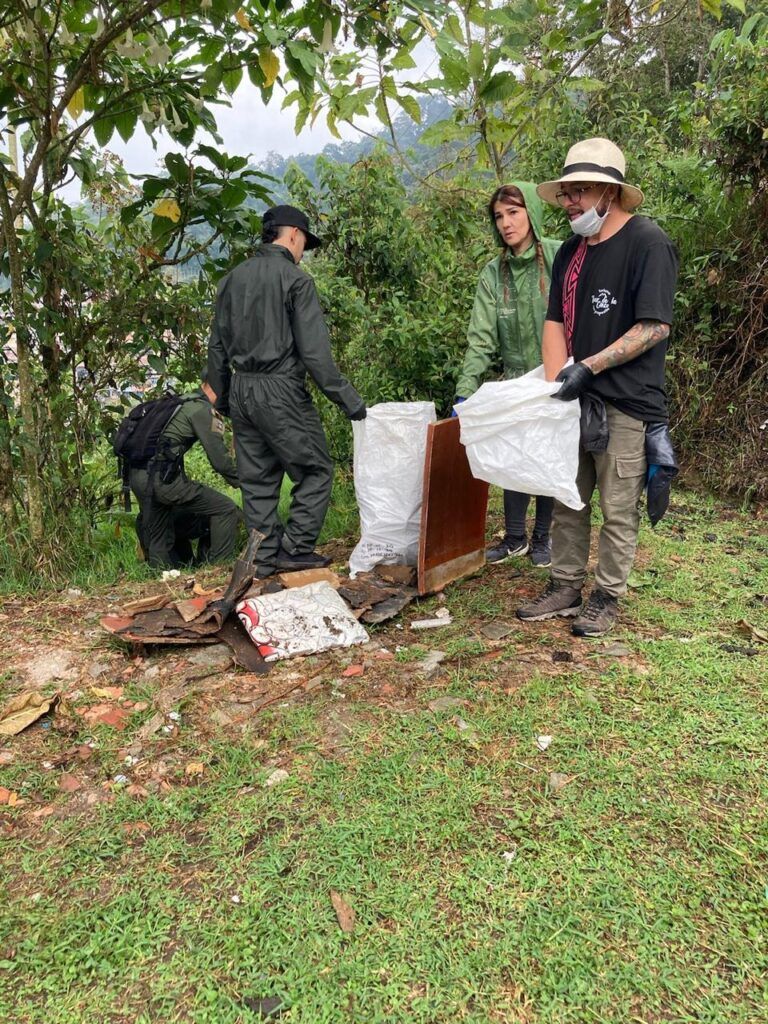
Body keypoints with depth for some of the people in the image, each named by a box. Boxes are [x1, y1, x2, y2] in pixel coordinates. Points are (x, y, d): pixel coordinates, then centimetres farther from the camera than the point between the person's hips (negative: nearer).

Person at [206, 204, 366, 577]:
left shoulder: (232, 279, 13)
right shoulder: (295, 280, -7)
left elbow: (217, 346, 16)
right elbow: (314, 351, -14)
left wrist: (221, 399, 23)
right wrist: (348, 399, -10)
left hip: (241, 391, 7)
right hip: (281, 392, -7)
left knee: (257, 479, 12)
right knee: (315, 470, 5)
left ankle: (265, 557, 17)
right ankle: (295, 548, 3)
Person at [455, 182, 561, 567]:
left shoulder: (561, 258, -9)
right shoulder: (493, 274, 2)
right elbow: (481, 338, -3)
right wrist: (465, 390, -13)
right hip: (517, 382, 3)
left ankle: (541, 537, 25)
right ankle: (514, 537, 24)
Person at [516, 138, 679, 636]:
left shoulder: (648, 242, -10)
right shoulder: (571, 251, 13)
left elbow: (654, 326, -15)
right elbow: (555, 322, 9)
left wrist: (589, 367, -19)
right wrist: (556, 384, -6)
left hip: (626, 403, -7)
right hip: (574, 402, 7)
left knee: (618, 509, 1)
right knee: (567, 501, 12)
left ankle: (607, 597, 17)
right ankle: (565, 588, 25)